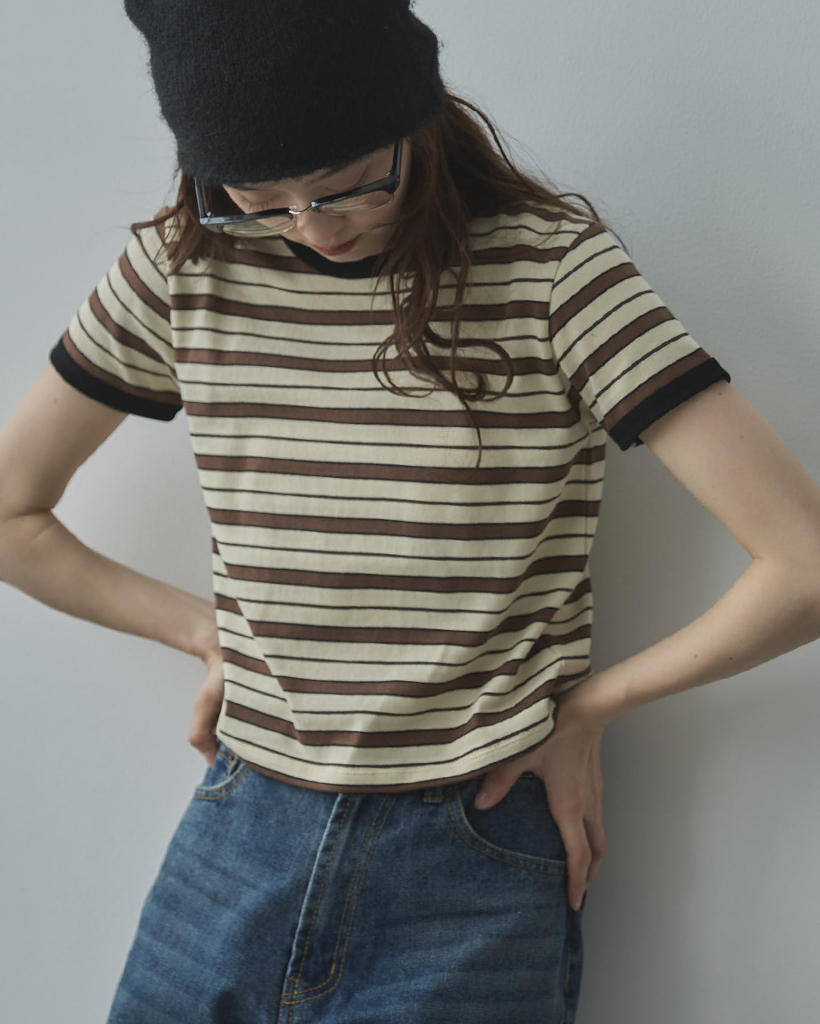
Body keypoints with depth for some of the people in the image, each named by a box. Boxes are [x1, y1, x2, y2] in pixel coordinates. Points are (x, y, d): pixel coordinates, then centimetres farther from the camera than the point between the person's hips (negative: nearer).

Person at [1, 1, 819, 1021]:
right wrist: (211, 635, 3)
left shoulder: (549, 266, -12)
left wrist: (590, 700, -6)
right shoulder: (183, 266, -2)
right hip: (238, 847, 4)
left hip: (472, 878, -3)